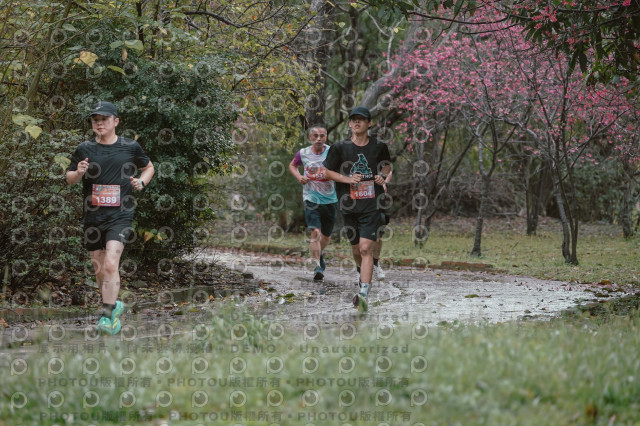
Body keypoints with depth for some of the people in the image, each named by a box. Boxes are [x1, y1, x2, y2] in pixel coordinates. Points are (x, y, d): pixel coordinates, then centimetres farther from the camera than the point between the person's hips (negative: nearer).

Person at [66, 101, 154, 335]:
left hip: (119, 216, -3)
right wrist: (78, 173, -9)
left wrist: (141, 181, -1)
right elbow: (69, 178, 14)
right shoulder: (84, 149, 4)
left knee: (111, 264, -19)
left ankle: (107, 315, -18)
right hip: (92, 216, 3)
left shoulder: (130, 147, 2)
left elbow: (149, 167, 19)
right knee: (99, 269, 10)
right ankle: (114, 305, 32)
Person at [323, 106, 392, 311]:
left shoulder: (379, 147, 2)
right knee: (356, 250, 14)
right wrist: (348, 179, -10)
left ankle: (364, 294, -21)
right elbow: (328, 171, 6)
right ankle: (364, 276, 45)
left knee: (366, 249, -15)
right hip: (349, 206, 2)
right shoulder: (340, 148, -1)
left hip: (372, 205, -2)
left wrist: (383, 176, -1)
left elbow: (387, 164, 21)